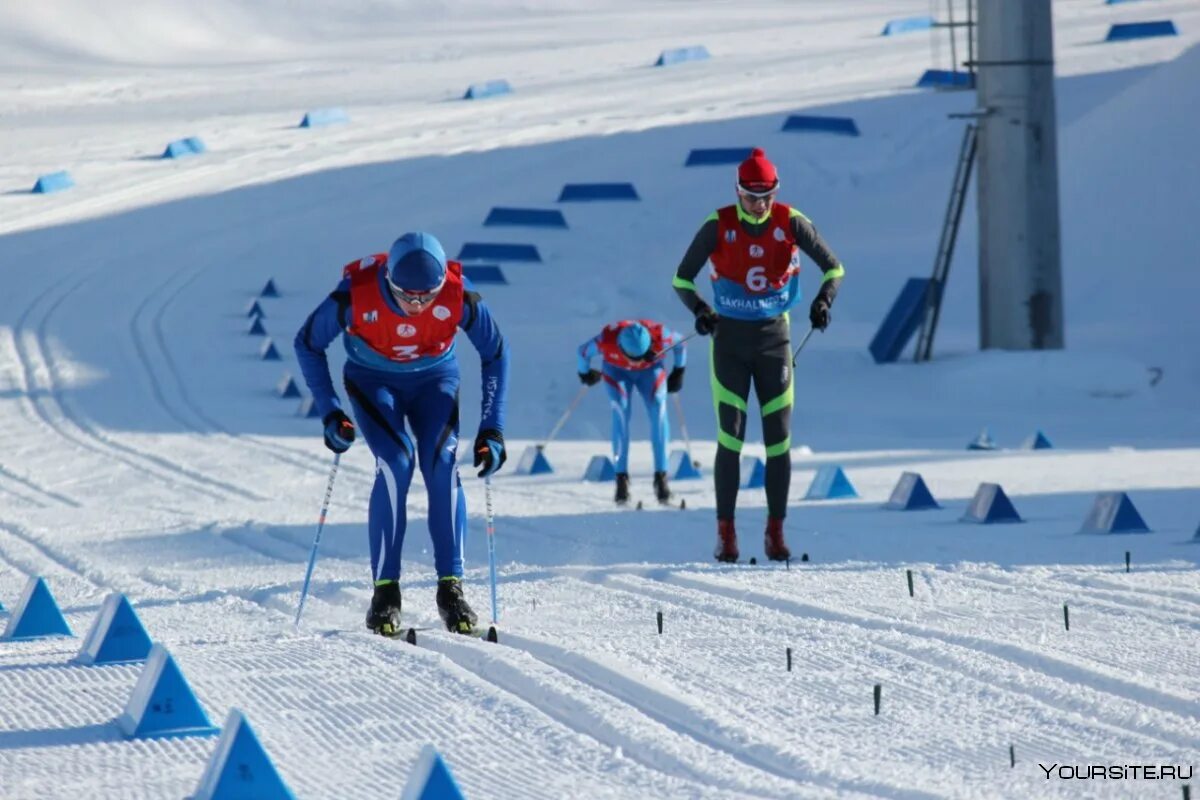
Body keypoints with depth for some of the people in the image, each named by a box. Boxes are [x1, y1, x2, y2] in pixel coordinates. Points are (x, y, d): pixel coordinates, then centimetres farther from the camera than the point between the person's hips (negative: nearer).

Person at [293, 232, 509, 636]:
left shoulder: (460, 298, -29)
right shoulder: (356, 295, -32)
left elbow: (495, 353, -11)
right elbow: (308, 344, -13)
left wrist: (492, 429, -14)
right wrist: (329, 413, -18)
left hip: (434, 379, 1)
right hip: (373, 380, -1)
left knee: (442, 465, -20)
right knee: (395, 462, -23)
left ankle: (451, 587, -12)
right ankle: (385, 590, -19)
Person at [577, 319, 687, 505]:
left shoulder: (660, 336, -36)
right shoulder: (607, 340, -37)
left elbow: (680, 344, -13)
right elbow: (584, 351, -15)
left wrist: (678, 372, -2)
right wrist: (585, 374, 3)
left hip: (651, 371, 1)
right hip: (617, 370, -1)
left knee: (658, 411, -19)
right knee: (621, 412, -22)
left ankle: (661, 477, -16)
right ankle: (622, 478, -19)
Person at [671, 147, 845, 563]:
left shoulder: (791, 223, -5)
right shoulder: (718, 226, -7)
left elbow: (833, 267, 3)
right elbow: (682, 278, 0)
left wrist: (823, 300, -16)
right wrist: (699, 309, -20)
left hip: (774, 339, 1)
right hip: (730, 339, -1)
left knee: (779, 439, -1)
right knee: (730, 438, -6)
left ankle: (775, 532, 7)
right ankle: (726, 532, -2)